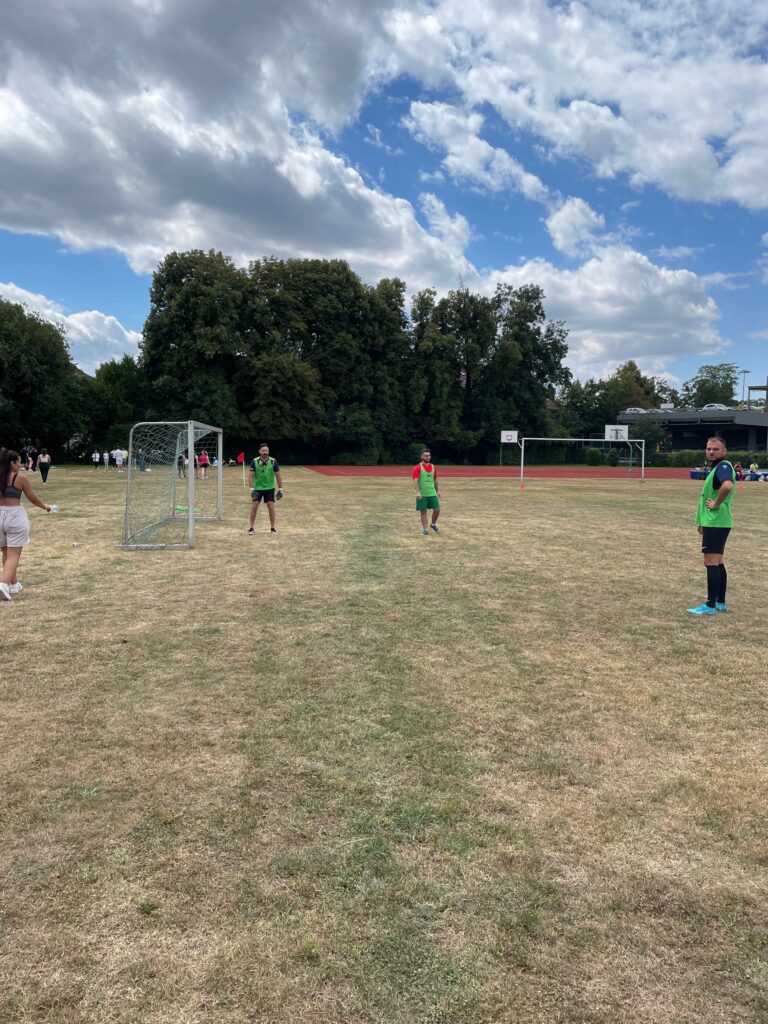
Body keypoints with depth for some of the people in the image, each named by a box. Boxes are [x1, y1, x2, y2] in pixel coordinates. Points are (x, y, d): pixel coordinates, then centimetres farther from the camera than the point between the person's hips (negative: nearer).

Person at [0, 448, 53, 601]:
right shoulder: (20, 479, -8)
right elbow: (33, 499, 1)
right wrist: (45, 506, 19)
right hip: (15, 516, -5)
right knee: (13, 555, -2)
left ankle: (14, 584, 29)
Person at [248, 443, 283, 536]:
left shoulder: (273, 461, -10)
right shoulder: (255, 462, -11)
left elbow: (278, 475, -3)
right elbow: (250, 475, -9)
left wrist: (280, 489, -4)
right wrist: (252, 489, -16)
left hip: (269, 488, 0)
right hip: (257, 488, 0)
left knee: (271, 507, -3)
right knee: (254, 507, -3)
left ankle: (273, 528, 10)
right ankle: (251, 528, 8)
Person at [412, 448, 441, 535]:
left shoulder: (433, 467, 9)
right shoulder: (418, 468, -7)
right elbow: (415, 480, -16)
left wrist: (437, 491, 18)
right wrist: (418, 492, -27)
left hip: (432, 493, 4)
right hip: (422, 494, -4)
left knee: (437, 509, 0)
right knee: (423, 511, 1)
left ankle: (433, 524, 24)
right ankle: (425, 529, 10)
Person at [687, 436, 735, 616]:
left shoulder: (723, 466, -16)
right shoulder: (715, 467, 15)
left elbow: (727, 486, -38)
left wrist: (716, 504, -24)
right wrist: (702, 520, 22)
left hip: (715, 523, -10)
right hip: (713, 522, 10)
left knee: (711, 563, -6)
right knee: (717, 563, 15)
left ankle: (710, 606, -2)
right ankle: (720, 602, 22)